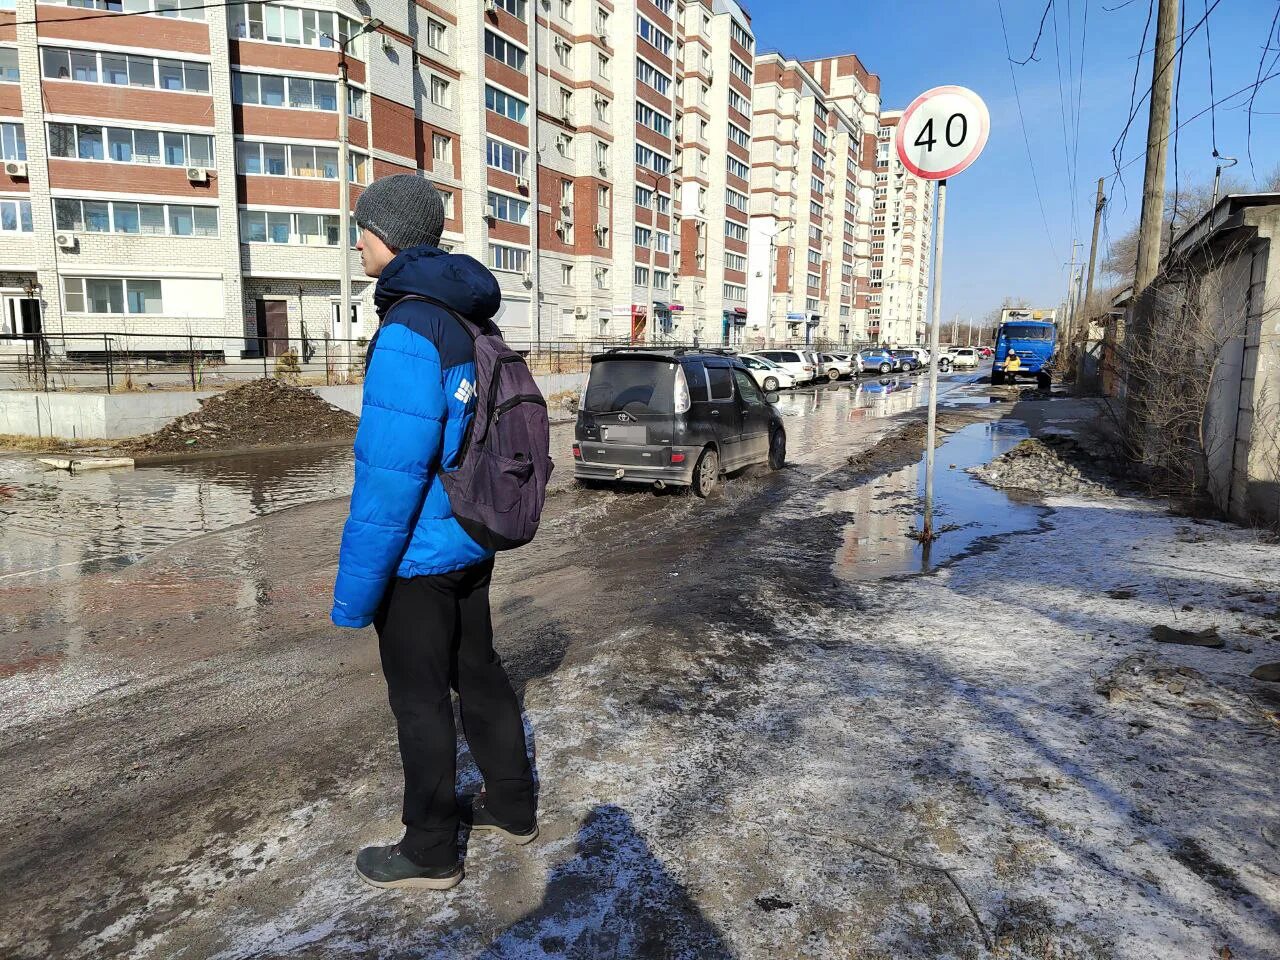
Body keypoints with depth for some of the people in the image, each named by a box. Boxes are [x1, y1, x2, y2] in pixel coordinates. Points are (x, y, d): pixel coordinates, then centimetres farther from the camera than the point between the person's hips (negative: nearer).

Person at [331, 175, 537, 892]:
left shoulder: (409, 333, -22)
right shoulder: (473, 322, 7)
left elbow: (389, 474, -25)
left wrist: (355, 591, -19)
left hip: (418, 556, -9)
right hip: (472, 544, 9)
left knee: (420, 700, 7)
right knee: (478, 673, 21)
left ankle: (431, 852, 26)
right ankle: (513, 808, 38)